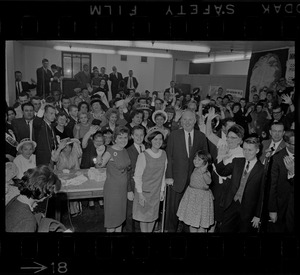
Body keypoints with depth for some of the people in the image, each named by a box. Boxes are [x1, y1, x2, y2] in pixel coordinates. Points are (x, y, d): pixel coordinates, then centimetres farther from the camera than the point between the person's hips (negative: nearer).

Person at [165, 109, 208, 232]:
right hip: (177, 178, -1)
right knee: (173, 207, 7)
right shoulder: (174, 135, 0)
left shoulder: (201, 136, 4)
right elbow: (168, 156, -2)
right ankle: (171, 229, 27)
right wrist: (168, 176, -7)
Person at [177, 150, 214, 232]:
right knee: (191, 221, 15)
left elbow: (208, 181, -38)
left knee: (201, 222, 4)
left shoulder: (206, 172, -17)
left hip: (202, 197, -7)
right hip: (191, 196, 7)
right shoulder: (195, 170, 6)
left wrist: (204, 172, -47)